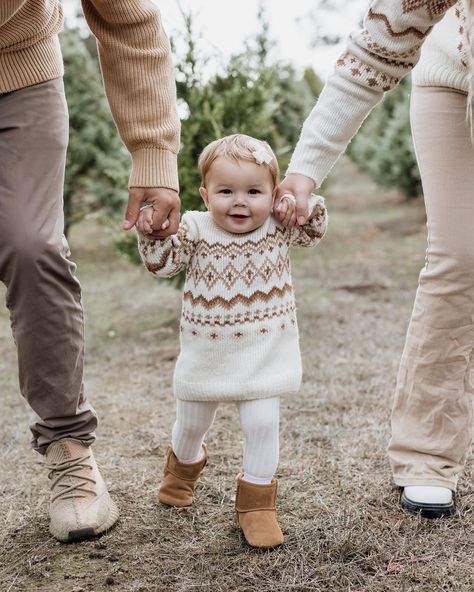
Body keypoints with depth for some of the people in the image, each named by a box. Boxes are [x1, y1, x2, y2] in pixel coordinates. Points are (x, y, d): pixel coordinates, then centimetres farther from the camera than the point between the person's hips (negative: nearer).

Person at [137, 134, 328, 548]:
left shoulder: (279, 229, -6)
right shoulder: (195, 230, -11)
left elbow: (316, 230, 8)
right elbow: (162, 263, -8)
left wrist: (305, 204, -13)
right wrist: (150, 233, -27)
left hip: (264, 354, 0)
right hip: (206, 355, 0)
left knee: (263, 424, -5)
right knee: (192, 423, 19)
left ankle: (256, 501, 14)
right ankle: (184, 465, 52)